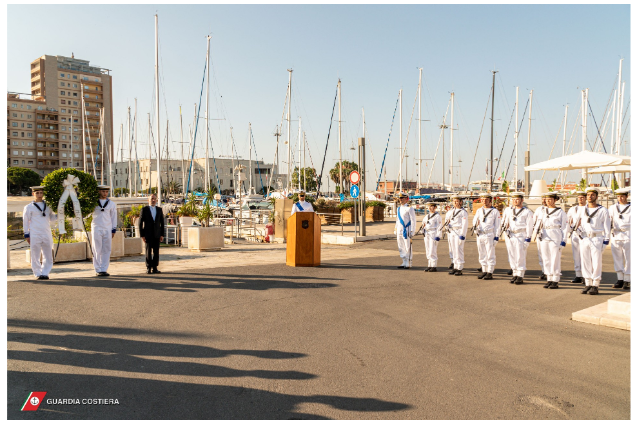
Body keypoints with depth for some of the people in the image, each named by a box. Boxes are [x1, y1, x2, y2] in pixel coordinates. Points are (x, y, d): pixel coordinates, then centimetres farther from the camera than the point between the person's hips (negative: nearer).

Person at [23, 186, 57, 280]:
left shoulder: (47, 206, 14)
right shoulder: (29, 207, 4)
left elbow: (51, 217, 20)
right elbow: (25, 221, 3)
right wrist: (26, 235, -2)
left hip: (47, 234, 3)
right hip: (35, 235, -3)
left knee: (48, 256, 2)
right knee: (35, 256, 0)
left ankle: (45, 273, 11)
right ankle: (38, 273, 9)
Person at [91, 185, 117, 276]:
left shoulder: (111, 204, 12)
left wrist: (114, 230, 8)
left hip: (108, 229, 2)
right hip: (96, 229, -2)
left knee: (106, 250, 1)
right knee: (97, 251, -2)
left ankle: (104, 269, 7)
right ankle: (98, 270, 2)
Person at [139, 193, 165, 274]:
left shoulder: (159, 210, 9)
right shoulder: (144, 209, 0)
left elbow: (162, 223, 9)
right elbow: (140, 223, -1)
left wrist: (162, 234, 3)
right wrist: (142, 235, -7)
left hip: (157, 234, 3)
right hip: (148, 234, -2)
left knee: (156, 251, 2)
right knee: (148, 251, 0)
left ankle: (154, 268, 8)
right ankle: (148, 268, 7)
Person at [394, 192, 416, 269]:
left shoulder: (409, 209, -8)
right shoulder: (399, 208, 14)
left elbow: (413, 221, -11)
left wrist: (412, 232, -15)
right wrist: (395, 230, 18)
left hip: (406, 230, -8)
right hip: (399, 231, 8)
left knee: (408, 248, -1)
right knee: (401, 247, 10)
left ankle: (408, 264, 6)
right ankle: (404, 263, 18)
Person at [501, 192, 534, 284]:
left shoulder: (527, 212, 0)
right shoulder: (508, 210, 13)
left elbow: (529, 226, -4)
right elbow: (504, 222, 21)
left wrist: (527, 239, -10)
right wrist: (506, 229, 2)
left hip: (521, 236, -5)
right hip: (510, 236, 5)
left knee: (520, 257, -5)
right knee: (512, 256, 6)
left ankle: (520, 276, 0)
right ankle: (515, 274, 15)